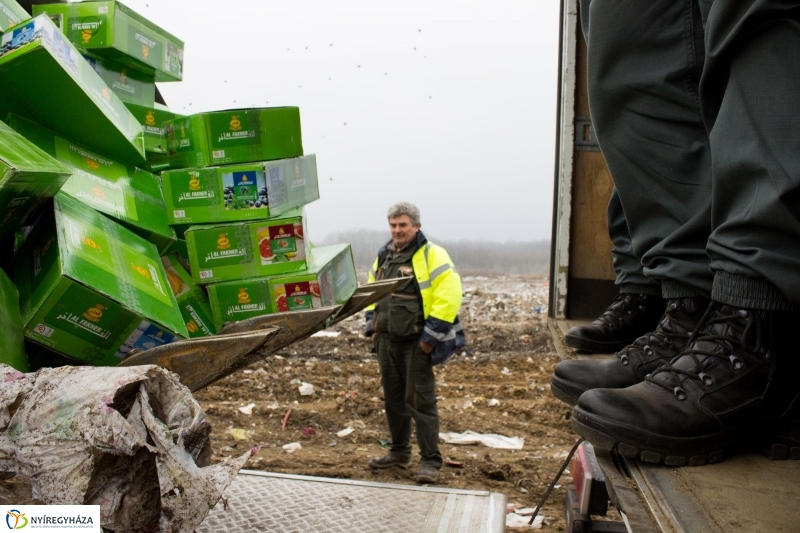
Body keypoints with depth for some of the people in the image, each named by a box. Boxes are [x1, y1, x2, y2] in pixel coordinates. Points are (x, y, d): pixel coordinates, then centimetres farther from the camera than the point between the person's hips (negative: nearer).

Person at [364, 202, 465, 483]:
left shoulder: (431, 255, -12)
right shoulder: (383, 256, 12)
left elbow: (449, 294, -20)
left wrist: (432, 335, -20)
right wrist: (372, 326, 13)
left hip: (416, 343, -7)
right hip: (387, 341, 8)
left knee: (420, 401, -3)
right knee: (393, 398, 16)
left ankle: (430, 461, 9)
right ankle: (399, 452, 32)